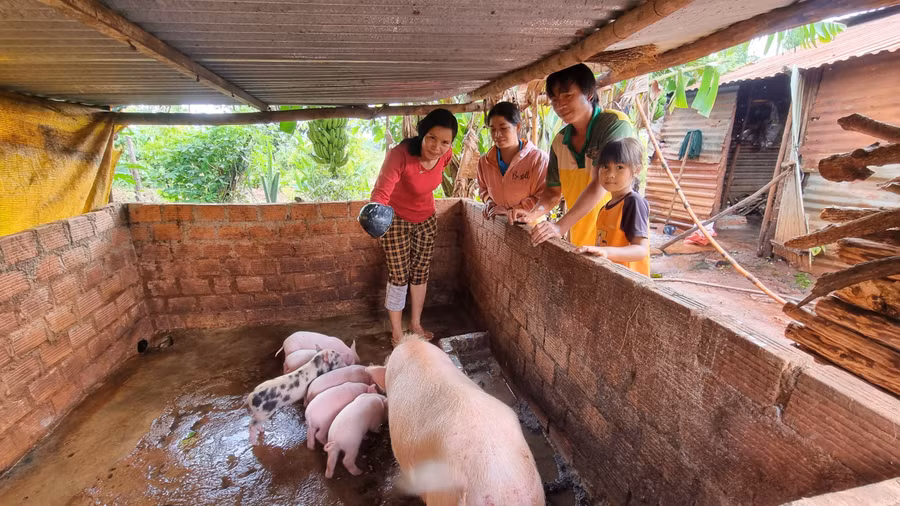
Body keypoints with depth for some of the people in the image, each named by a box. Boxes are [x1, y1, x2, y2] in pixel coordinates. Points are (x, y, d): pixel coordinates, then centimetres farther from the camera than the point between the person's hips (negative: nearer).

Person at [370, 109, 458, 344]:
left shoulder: (446, 155, -16)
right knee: (399, 276, 0)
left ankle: (416, 323, 32)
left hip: (426, 218, 5)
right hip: (396, 219, -5)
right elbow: (381, 192, -42)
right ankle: (397, 331, 19)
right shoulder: (400, 154, -34)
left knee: (421, 272, 14)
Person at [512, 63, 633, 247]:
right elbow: (554, 191, 9)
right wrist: (534, 214, -11)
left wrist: (560, 226, -31)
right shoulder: (559, 141, 4)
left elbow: (600, 185, -24)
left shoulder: (615, 123, -14)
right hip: (579, 236, 5)